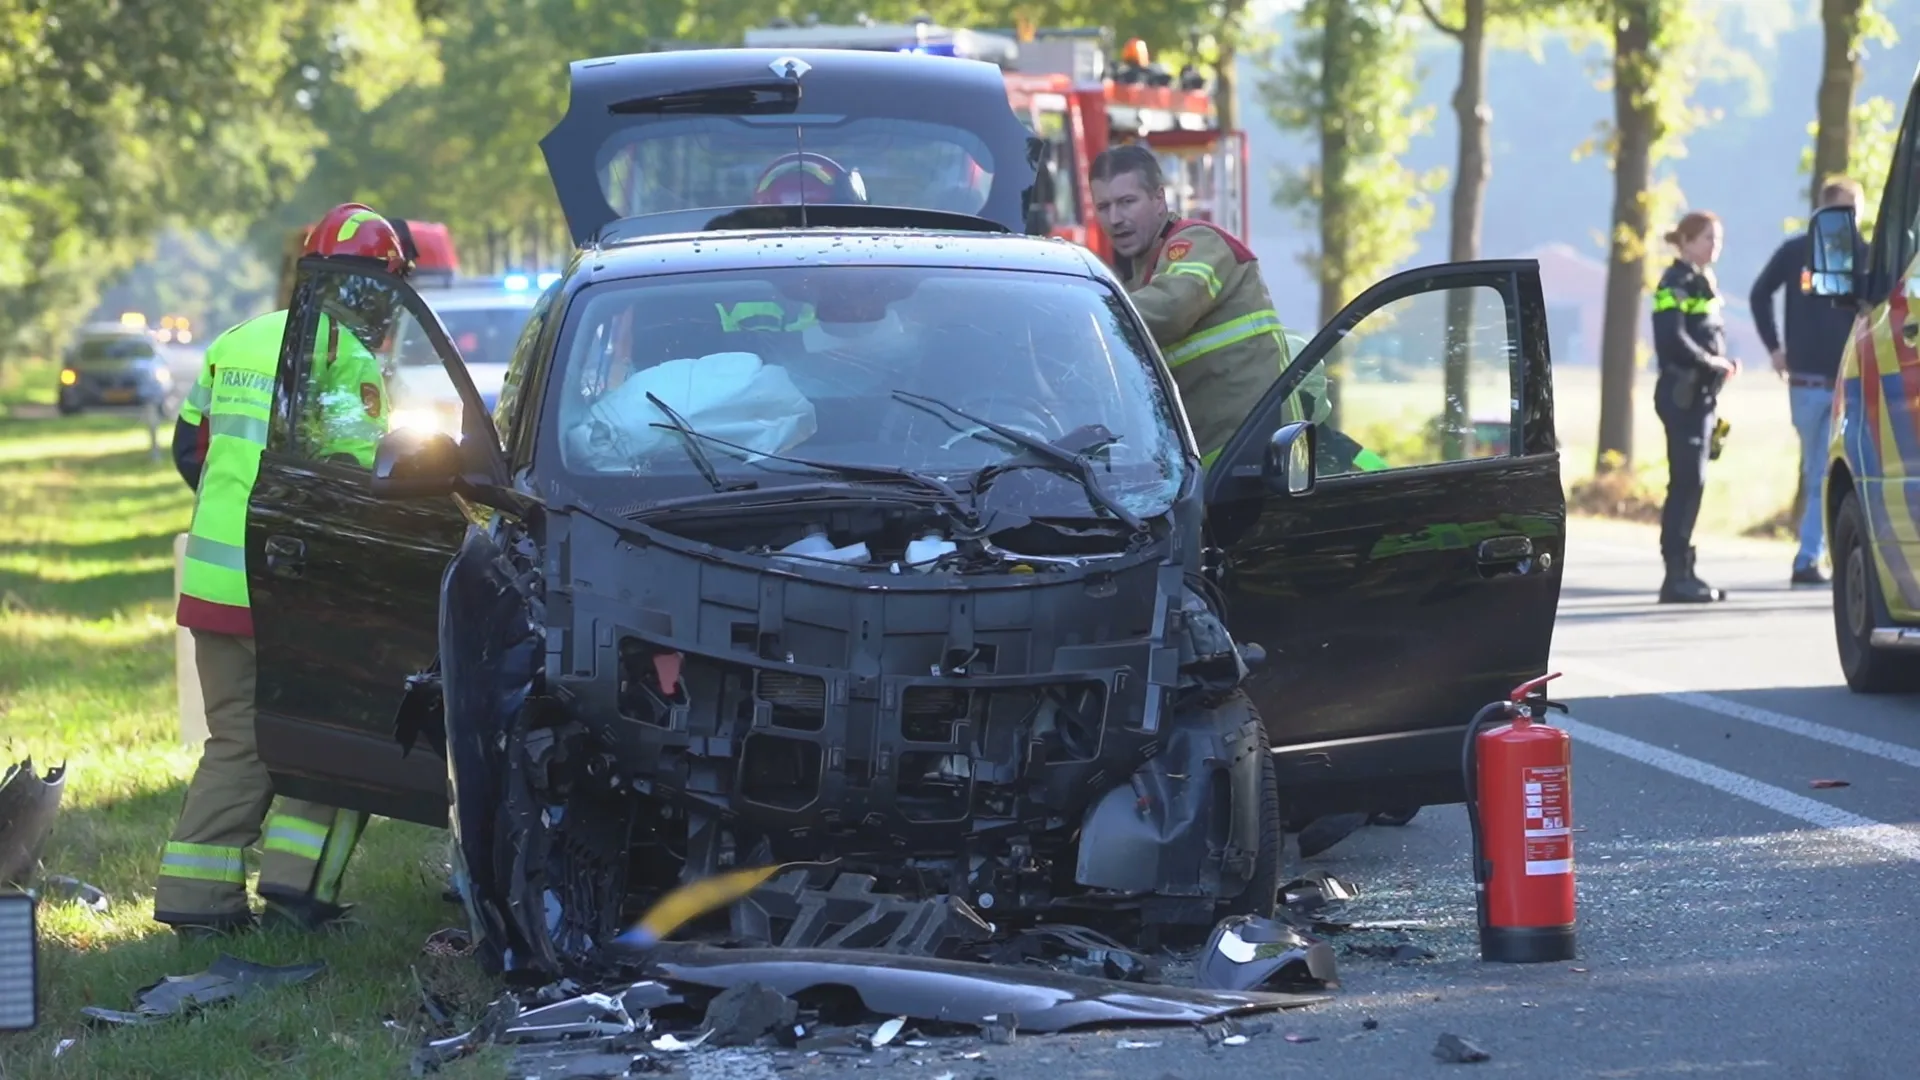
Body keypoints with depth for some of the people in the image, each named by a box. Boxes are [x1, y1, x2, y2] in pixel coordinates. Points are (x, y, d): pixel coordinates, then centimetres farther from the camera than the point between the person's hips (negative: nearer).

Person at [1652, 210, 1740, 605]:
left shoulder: (1702, 283, 19)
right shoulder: (1677, 283, -10)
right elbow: (1673, 339, -20)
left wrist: (1724, 363, 6)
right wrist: (1714, 363, -13)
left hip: (1701, 393, 9)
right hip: (1682, 392, -9)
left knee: (1692, 483, 9)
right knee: (1687, 482, -11)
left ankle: (1683, 572, 13)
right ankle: (1676, 575, -12)